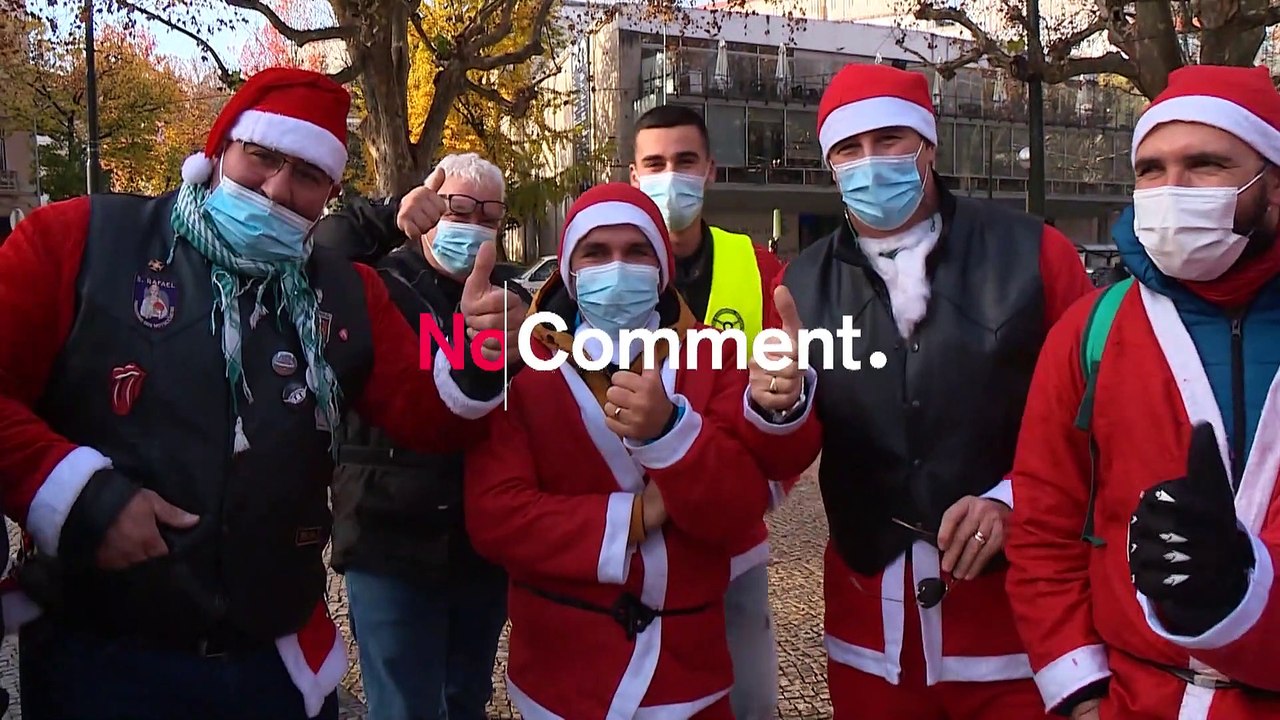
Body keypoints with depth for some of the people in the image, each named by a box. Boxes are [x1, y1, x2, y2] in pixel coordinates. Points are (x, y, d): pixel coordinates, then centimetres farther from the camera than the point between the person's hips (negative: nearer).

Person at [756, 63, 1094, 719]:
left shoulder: (1032, 253, -4)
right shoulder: (802, 284, 3)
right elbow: (776, 461, 4)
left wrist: (1014, 499, -13)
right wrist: (772, 407, -17)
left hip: (1017, 599, -2)